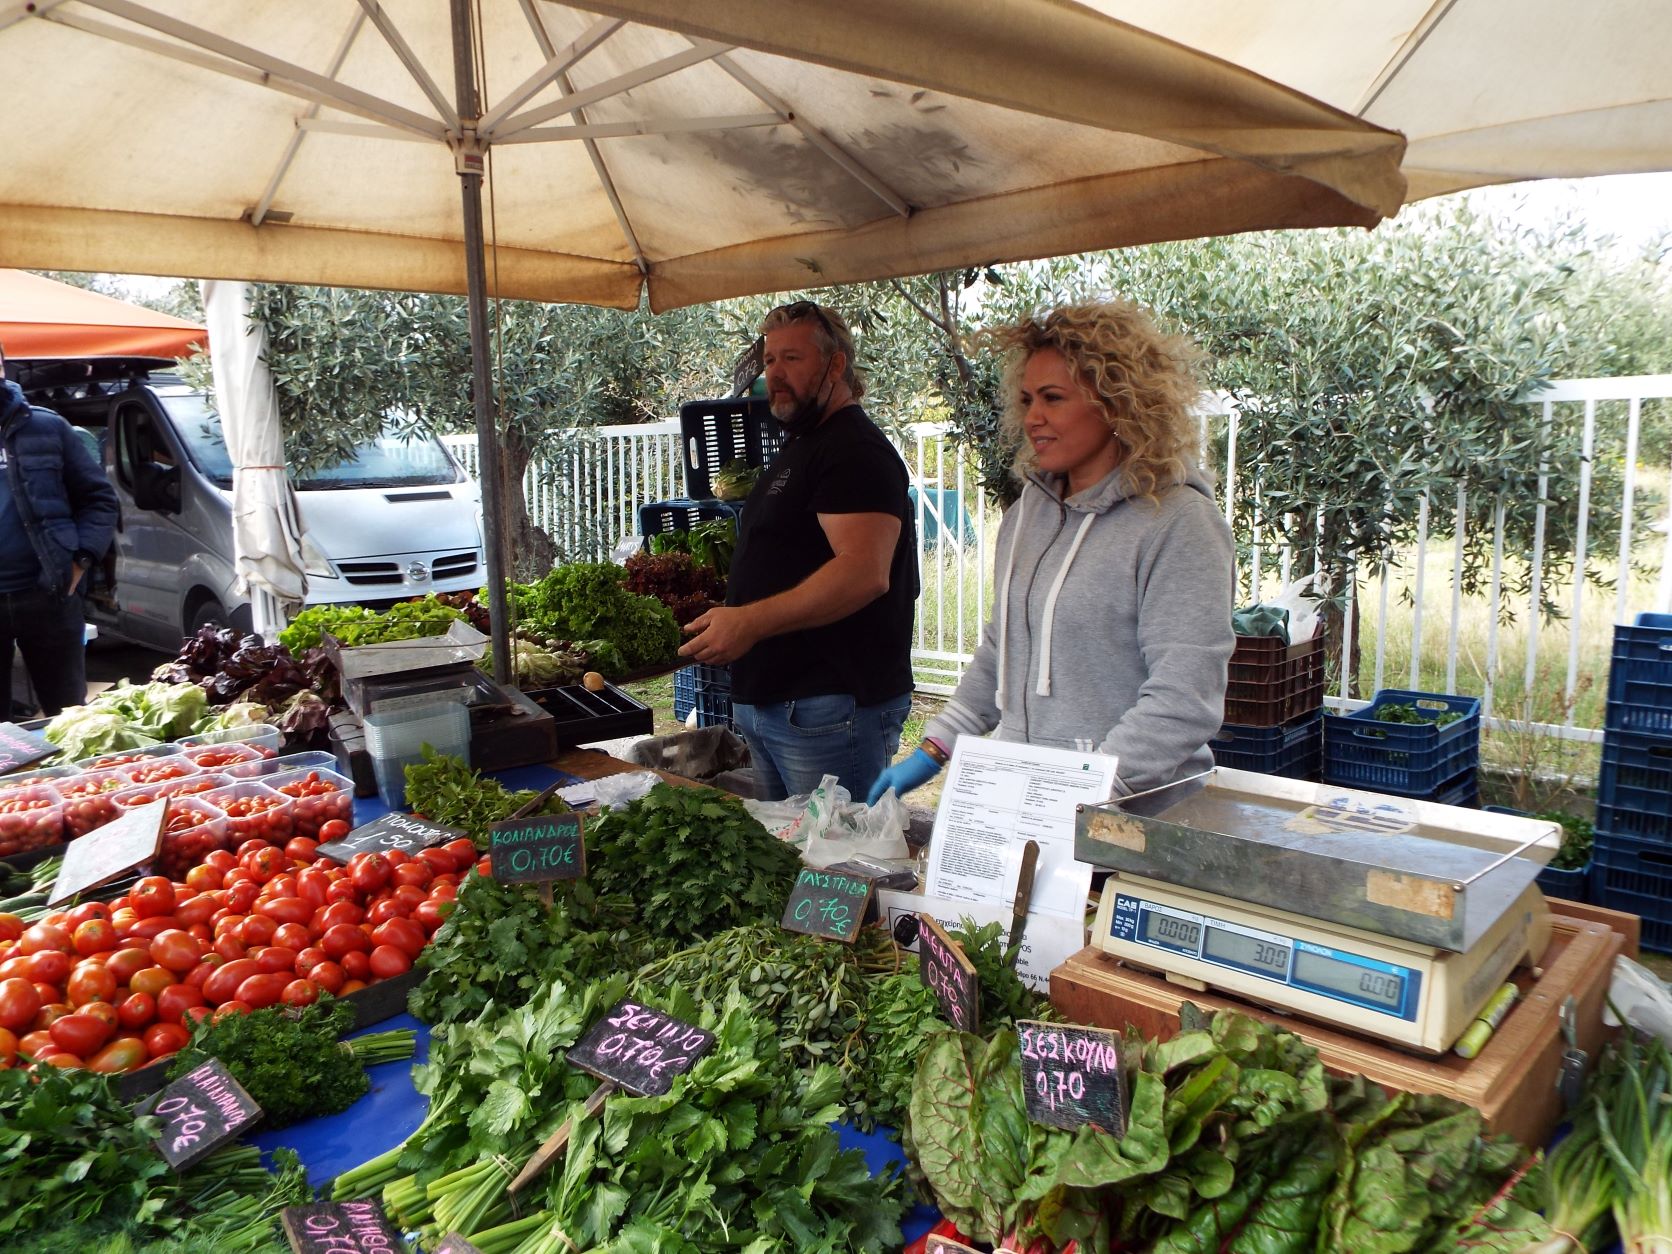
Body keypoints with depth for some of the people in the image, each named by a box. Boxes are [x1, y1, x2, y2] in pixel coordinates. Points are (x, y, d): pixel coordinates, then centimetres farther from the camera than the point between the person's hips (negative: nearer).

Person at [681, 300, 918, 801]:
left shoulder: (856, 452, -13)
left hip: (831, 708, -10)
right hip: (767, 700, 10)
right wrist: (725, 621, 17)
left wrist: (750, 621, -30)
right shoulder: (798, 447, 20)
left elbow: (864, 572, -27)